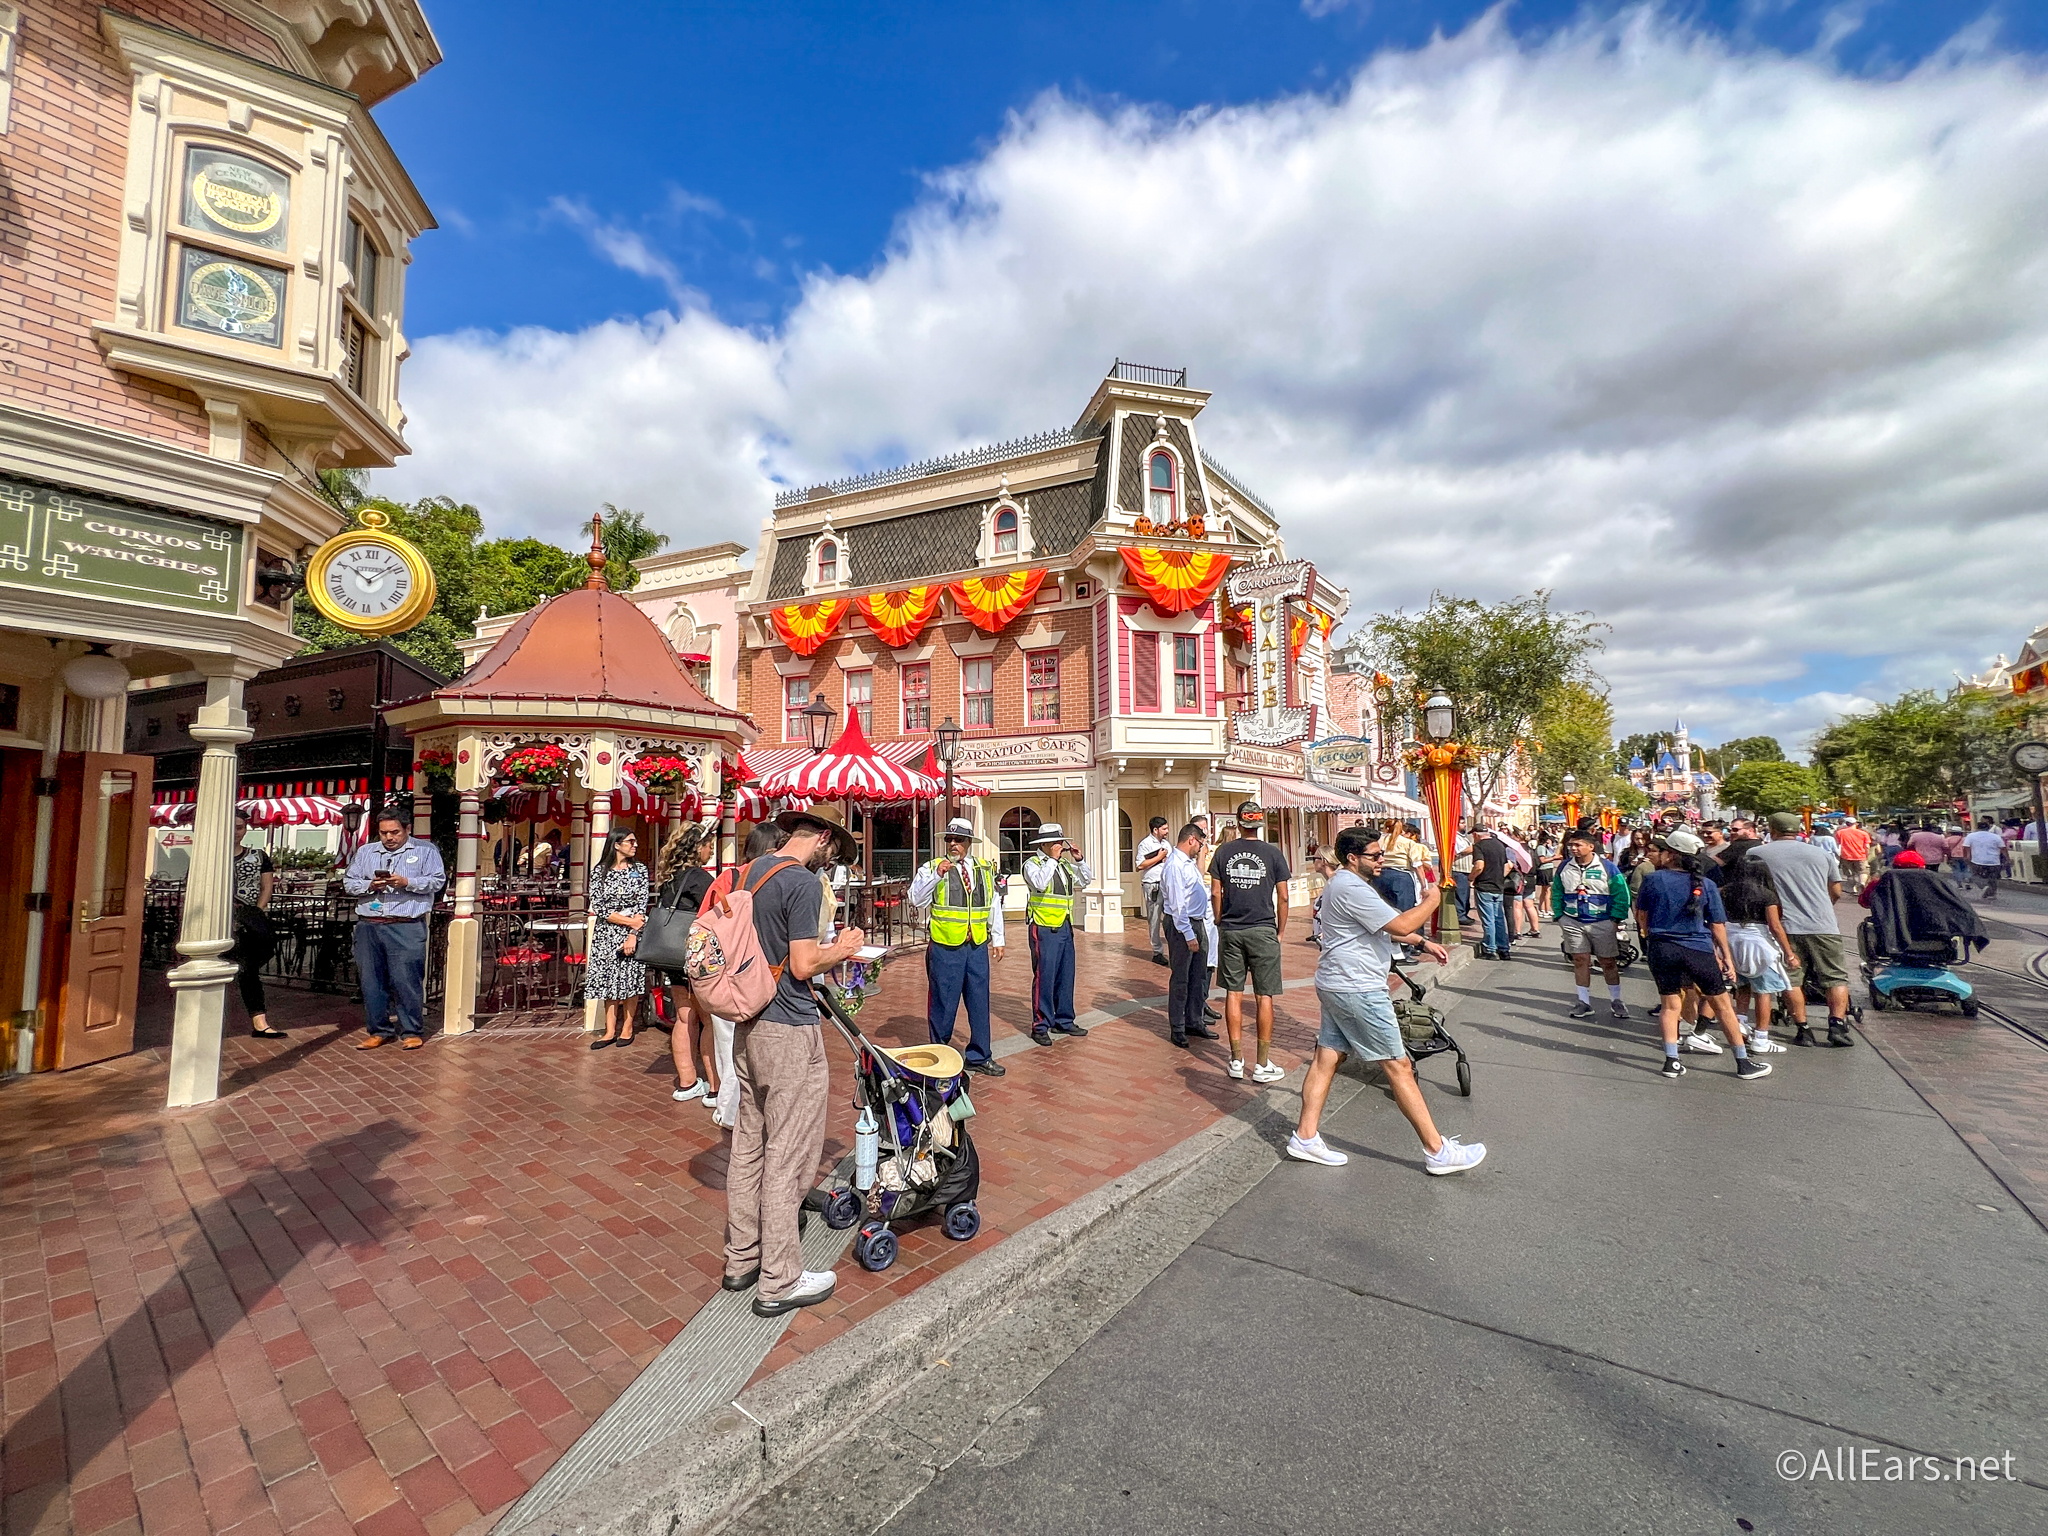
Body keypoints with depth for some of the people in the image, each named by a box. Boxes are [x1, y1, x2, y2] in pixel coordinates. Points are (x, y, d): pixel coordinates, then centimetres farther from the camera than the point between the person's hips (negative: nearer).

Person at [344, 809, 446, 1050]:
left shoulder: (425, 850, 5)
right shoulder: (365, 852, 17)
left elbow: (437, 881, -2)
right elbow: (348, 882, 13)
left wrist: (406, 882, -15)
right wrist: (369, 885, -5)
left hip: (406, 928, -4)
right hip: (368, 926, 5)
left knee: (406, 981, -5)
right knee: (371, 981, 7)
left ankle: (413, 1032, 5)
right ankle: (380, 1031, 19)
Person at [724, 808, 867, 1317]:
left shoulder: (749, 872, 10)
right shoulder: (802, 881, -18)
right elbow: (803, 965, -21)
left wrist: (824, 949, 15)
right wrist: (842, 950, -4)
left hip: (748, 1025, 9)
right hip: (788, 1031, -9)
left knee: (749, 1145, 18)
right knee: (787, 1155, 3)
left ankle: (741, 1259, 33)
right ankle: (780, 1282, 15)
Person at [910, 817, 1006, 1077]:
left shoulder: (985, 869, 9)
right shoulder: (932, 867, -2)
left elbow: (994, 906, 15)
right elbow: (916, 900, -13)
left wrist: (997, 939, 16)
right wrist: (937, 875, -23)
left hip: (978, 948, 4)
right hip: (945, 950, -3)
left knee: (980, 1004, 11)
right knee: (943, 1005, 5)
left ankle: (979, 1057, 25)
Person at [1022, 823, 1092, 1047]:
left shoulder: (1065, 864, 13)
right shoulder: (1032, 863, -7)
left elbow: (1086, 880, 18)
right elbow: (1039, 883, -26)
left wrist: (1079, 860, 4)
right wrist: (1052, 859, -19)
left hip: (1064, 927, 8)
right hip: (1043, 929, -7)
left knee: (1066, 977, 13)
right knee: (1044, 977, -5)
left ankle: (1064, 1020, 25)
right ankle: (1040, 1026, 4)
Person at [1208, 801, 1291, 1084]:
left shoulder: (1224, 851, 1)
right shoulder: (1272, 853, -3)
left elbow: (1215, 893, 1)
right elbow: (1283, 897, -2)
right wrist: (1281, 931, 9)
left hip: (1231, 931, 2)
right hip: (1263, 931, -2)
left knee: (1234, 994, 8)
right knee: (1265, 997, 5)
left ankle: (1237, 1061, 15)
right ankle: (1263, 1065, 9)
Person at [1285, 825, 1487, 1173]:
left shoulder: (1345, 883, 15)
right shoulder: (1352, 889, -20)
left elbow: (1387, 925, 26)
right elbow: (1401, 926, -21)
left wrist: (1424, 943, 20)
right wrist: (1431, 901, -5)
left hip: (1335, 985, 10)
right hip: (1357, 990, -10)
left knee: (1327, 1058, 10)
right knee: (1399, 1066, -1)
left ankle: (1305, 1137, 14)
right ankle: (1437, 1150, 10)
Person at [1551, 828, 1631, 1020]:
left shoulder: (1608, 867, -7)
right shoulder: (1564, 867, 2)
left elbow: (1621, 895, -4)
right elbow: (1556, 894, 10)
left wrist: (1616, 920, -8)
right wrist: (1559, 916, 5)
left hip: (1603, 923, -2)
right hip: (1573, 923, 2)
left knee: (1609, 962, 8)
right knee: (1580, 961, 4)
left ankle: (1615, 1001, 23)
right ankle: (1584, 1002, 14)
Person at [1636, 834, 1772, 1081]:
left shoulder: (1652, 879, -5)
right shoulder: (1705, 884, 0)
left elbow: (1642, 916, 5)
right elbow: (1718, 925, 3)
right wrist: (1726, 957, 11)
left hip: (1661, 948, -1)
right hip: (1698, 950, 1)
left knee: (1669, 1005, 9)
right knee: (1722, 1004, 13)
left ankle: (1672, 1061, 6)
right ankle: (1743, 1063, 22)